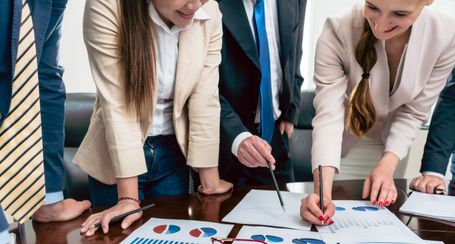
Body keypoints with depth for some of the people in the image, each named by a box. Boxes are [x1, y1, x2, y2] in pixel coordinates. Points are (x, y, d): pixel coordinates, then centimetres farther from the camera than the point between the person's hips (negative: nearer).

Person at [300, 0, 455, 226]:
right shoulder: (337, 34, -30)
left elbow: (414, 112, -13)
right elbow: (328, 114, -33)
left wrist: (387, 165, -25)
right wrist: (323, 189, -44)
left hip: (389, 149, 3)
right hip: (338, 148, -2)